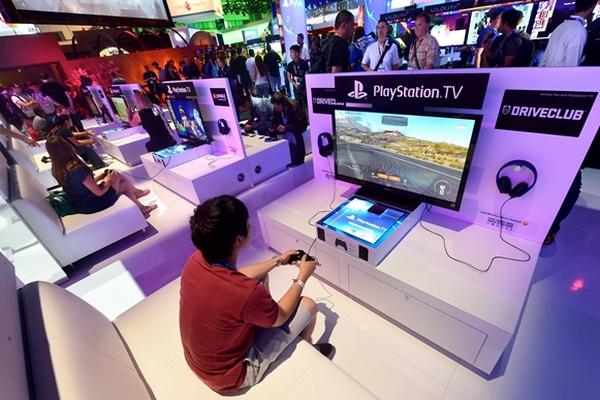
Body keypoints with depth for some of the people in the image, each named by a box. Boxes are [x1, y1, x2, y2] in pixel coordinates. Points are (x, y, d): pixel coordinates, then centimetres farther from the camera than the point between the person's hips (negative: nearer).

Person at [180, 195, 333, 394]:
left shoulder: (195, 261, -19)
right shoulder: (246, 293, -40)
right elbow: (280, 317, -17)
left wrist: (276, 261, 5)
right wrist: (302, 278, -5)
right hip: (230, 374, -6)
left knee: (262, 277, 12)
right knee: (308, 305, 2)